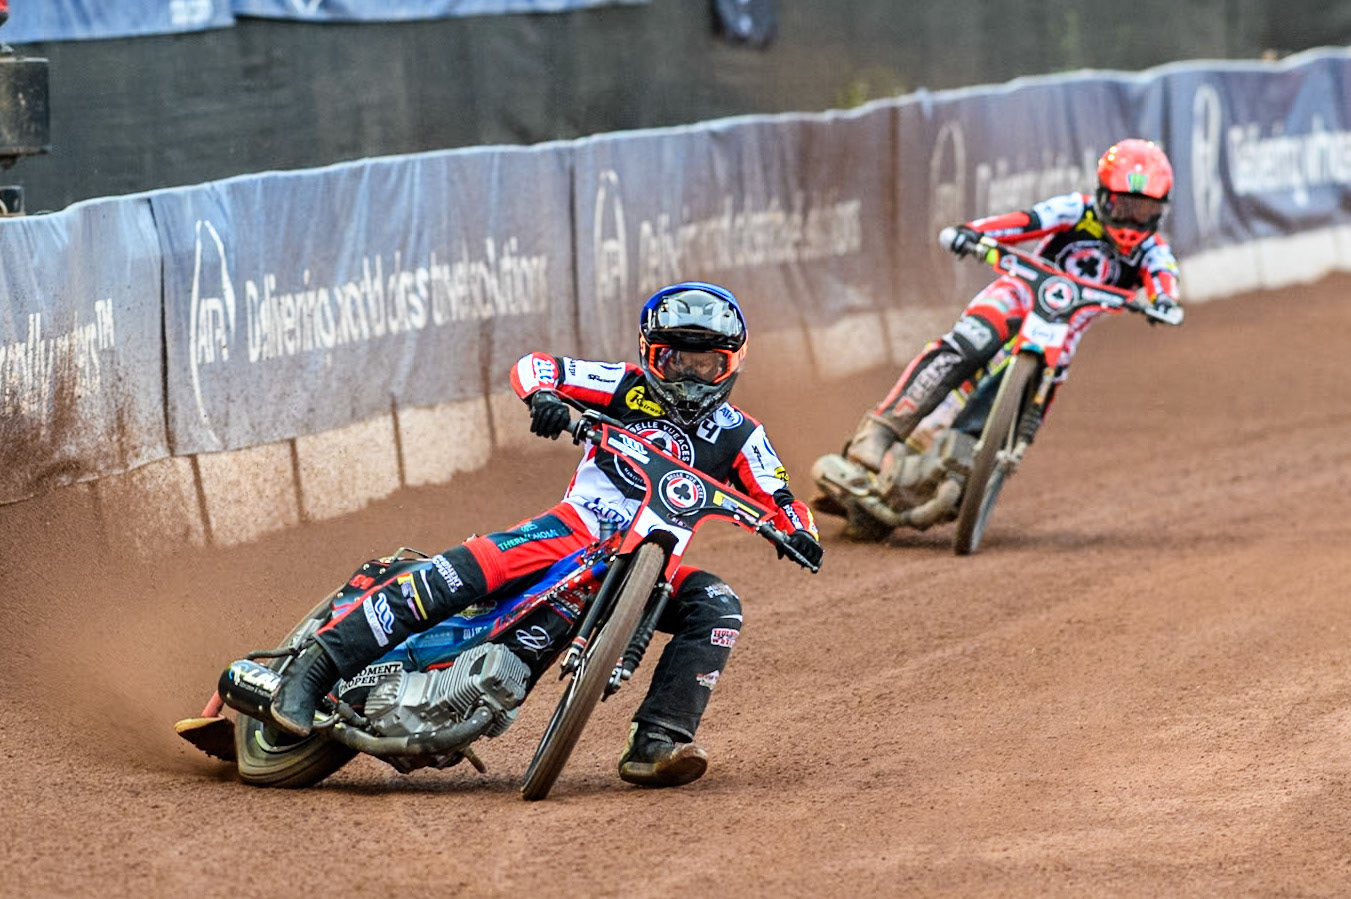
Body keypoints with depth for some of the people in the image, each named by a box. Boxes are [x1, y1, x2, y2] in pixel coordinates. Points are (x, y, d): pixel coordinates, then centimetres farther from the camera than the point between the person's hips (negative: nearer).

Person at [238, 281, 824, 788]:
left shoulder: (737, 437, 10)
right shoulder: (630, 389, 6)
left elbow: (779, 502, 4)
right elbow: (533, 367, 1)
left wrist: (797, 531, -19)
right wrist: (543, 396, -23)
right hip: (575, 530, -3)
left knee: (717, 608, -25)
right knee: (465, 569, -27)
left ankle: (656, 742, -31)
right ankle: (318, 665, -28)